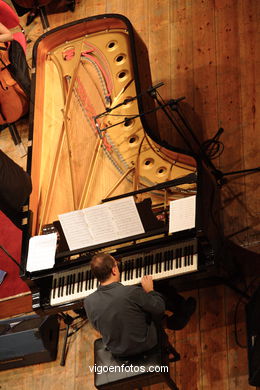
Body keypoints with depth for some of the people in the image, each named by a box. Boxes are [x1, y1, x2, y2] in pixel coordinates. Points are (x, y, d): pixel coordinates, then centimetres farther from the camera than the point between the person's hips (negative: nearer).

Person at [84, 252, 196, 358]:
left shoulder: (88, 302, -18)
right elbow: (160, 309, -15)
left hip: (115, 351, 5)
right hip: (143, 344, -4)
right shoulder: (132, 292, -31)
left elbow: (97, 327, 3)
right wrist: (150, 291, 4)